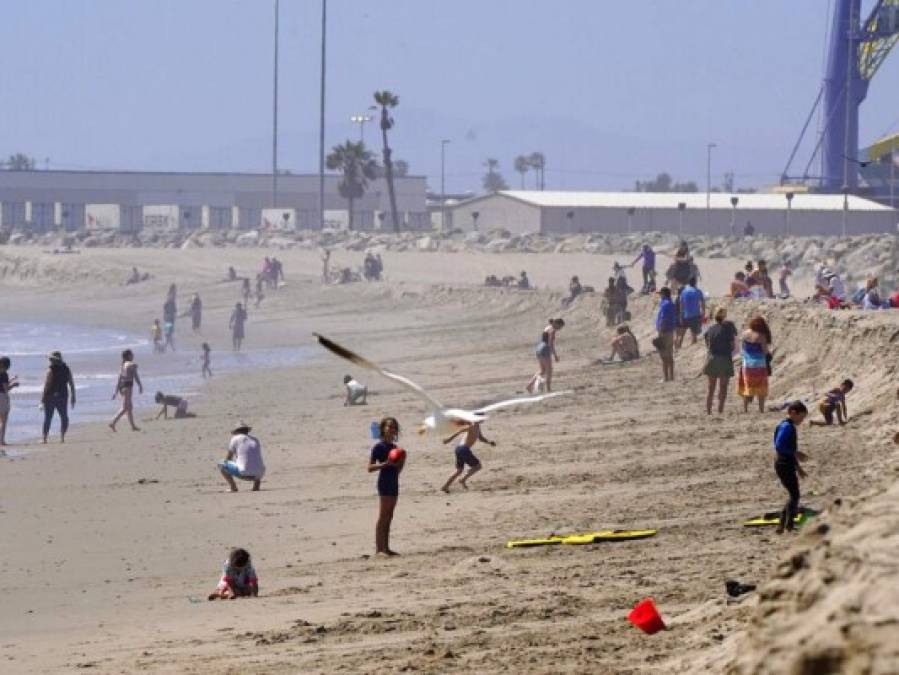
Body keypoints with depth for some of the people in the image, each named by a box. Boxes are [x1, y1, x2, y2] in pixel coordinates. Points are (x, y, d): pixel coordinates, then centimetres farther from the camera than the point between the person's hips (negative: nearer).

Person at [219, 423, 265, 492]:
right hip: (258, 474, 5)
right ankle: (257, 484, 15)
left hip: (244, 473, -5)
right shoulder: (256, 440, 20)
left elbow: (227, 458, 13)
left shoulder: (236, 438, 7)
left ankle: (233, 486, 0)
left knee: (221, 464, 14)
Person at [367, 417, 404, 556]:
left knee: (389, 518, 9)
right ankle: (379, 548, -8)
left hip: (394, 483, 8)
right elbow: (369, 468, -13)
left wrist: (401, 463, 1)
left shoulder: (394, 447, 15)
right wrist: (385, 463, -24)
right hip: (384, 483, -8)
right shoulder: (379, 447, -8)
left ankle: (386, 547, 12)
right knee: (382, 517, -8)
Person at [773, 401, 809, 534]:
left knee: (793, 496, 13)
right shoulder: (787, 427, -14)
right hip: (784, 467, -10)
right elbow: (779, 446, -24)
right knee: (795, 495, -10)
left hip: (788, 466, 10)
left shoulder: (790, 427, 17)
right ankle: (789, 526, -11)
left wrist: (798, 467, 26)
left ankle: (781, 525, 16)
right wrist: (796, 454, -20)